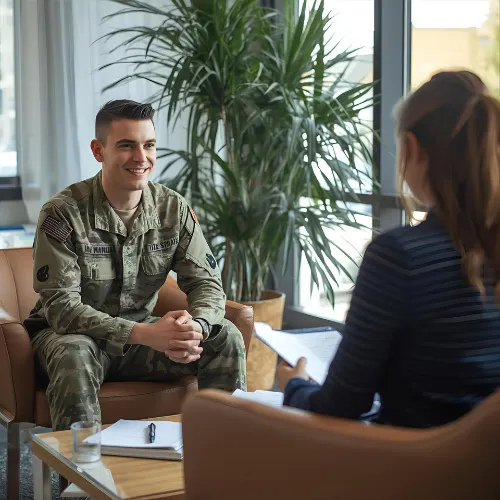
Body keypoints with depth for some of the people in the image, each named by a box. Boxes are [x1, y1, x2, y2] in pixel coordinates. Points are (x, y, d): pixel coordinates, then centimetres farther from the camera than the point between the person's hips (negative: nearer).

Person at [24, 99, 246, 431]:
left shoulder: (174, 209, -4)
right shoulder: (63, 213, -18)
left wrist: (196, 326, -30)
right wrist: (145, 334, -36)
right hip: (74, 333, -4)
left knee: (226, 338, -15)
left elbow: (207, 283, -4)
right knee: (74, 355, -38)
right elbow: (61, 306, -24)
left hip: (142, 333, 4)